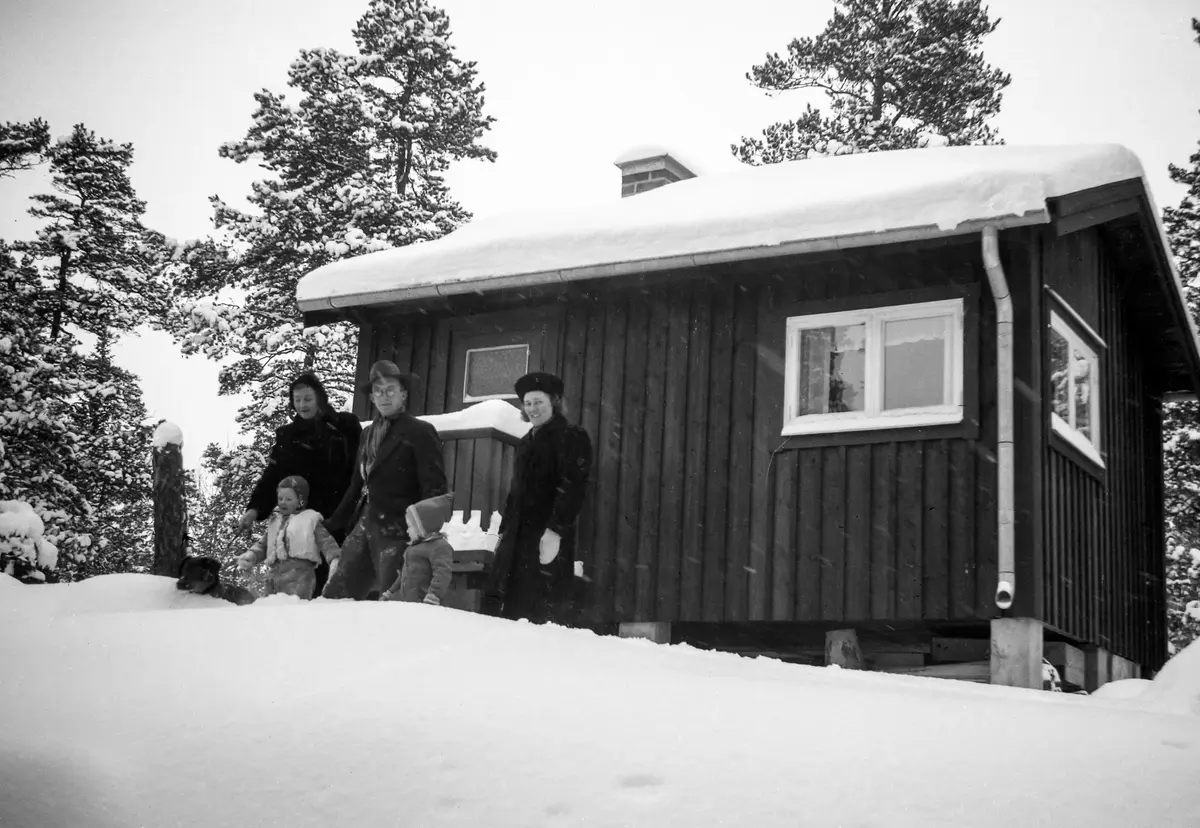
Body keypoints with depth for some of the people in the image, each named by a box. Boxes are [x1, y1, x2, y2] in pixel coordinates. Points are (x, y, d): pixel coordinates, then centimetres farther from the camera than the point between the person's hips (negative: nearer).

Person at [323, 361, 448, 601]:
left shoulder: (420, 432, -4)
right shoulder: (368, 434, 18)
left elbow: (434, 486, -9)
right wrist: (332, 525, 22)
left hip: (397, 533, -7)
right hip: (364, 527, 7)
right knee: (335, 595, 5)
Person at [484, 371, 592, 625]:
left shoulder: (571, 437, -2)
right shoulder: (527, 442, 24)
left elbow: (571, 487, -13)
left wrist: (555, 531, -23)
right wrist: (504, 530, 20)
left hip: (549, 537, -8)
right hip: (518, 537, 8)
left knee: (543, 613, -12)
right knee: (497, 603, 2)